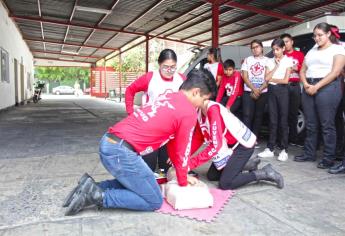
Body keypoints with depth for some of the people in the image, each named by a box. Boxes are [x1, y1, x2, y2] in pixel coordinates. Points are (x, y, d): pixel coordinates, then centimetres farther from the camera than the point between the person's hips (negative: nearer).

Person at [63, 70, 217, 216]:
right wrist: (183, 181, 20)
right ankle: (98, 196, -2)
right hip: (121, 152, -9)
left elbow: (172, 141, 25)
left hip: (108, 142, 9)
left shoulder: (168, 96, 20)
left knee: (135, 183, 28)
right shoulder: (189, 112, -6)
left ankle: (92, 188, 14)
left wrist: (182, 174, 30)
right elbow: (182, 151, 2)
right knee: (154, 201, 7)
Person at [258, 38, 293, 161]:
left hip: (282, 91, -3)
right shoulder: (270, 61, 10)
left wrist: (272, 79, 0)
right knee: (273, 120, 5)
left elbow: (286, 80, -9)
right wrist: (276, 66, -5)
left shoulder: (288, 60, 0)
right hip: (271, 91, 3)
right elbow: (266, 78, -2)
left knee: (283, 120, -2)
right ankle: (270, 149, 9)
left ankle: (284, 150, 4)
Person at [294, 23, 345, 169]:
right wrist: (306, 84, -4)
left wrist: (316, 86, -15)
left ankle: (328, 158, 3)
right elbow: (302, 71, 16)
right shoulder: (312, 51, 21)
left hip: (328, 87, -5)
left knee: (327, 125, -4)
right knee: (310, 124, 8)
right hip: (308, 88, 6)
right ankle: (309, 154, 17)